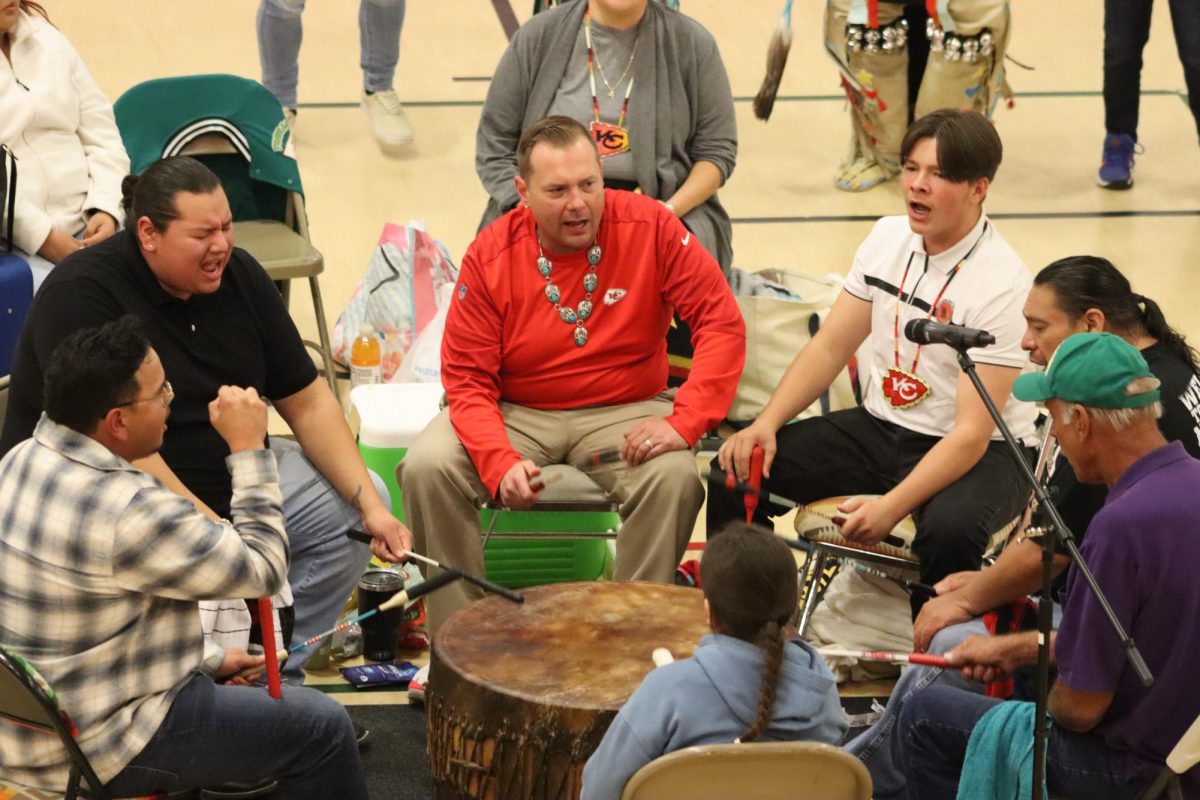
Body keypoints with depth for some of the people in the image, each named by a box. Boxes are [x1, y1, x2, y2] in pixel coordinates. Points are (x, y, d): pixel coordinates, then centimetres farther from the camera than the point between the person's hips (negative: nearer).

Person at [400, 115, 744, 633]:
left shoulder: (650, 229, -11)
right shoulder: (490, 256, -9)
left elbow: (721, 324, -11)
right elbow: (467, 379, -7)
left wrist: (685, 422, -24)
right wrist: (501, 463, -25)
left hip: (624, 411, -1)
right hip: (517, 414, 1)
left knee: (674, 476, -31)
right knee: (427, 467, -23)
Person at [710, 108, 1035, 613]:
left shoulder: (1002, 283, -20)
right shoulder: (888, 238, 0)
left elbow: (971, 432, -24)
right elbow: (830, 346, 7)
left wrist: (892, 506, -34)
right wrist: (766, 424, -9)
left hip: (979, 453, -6)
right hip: (879, 426, 6)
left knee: (950, 529, -38)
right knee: (737, 469, -8)